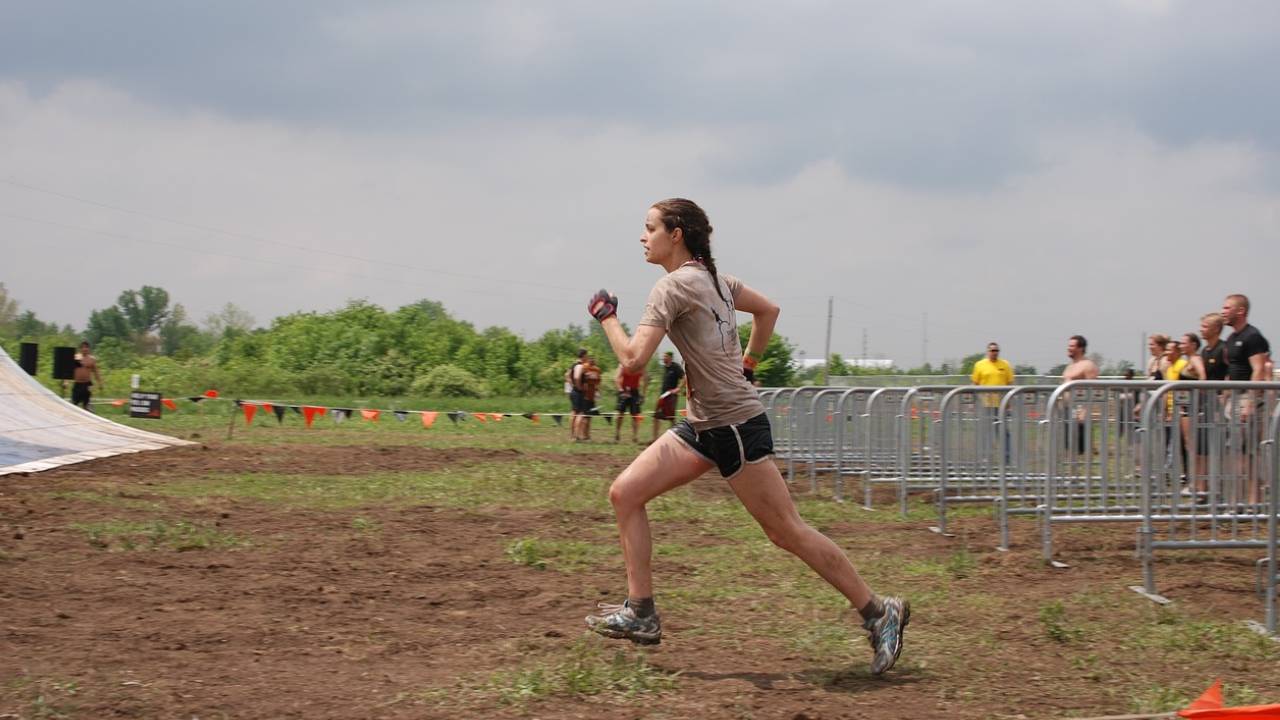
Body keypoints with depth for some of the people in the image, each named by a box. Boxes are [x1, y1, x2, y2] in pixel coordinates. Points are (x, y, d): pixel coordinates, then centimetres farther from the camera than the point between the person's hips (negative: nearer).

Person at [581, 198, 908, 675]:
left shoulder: (674, 286, -16)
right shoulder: (714, 278, 11)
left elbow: (633, 359, -21)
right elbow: (768, 309, 23)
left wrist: (606, 316, -5)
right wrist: (745, 363, 24)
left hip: (734, 426, -10)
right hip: (703, 425, 10)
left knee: (787, 532, -2)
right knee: (624, 493, 4)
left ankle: (879, 613, 7)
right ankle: (641, 614, 5)